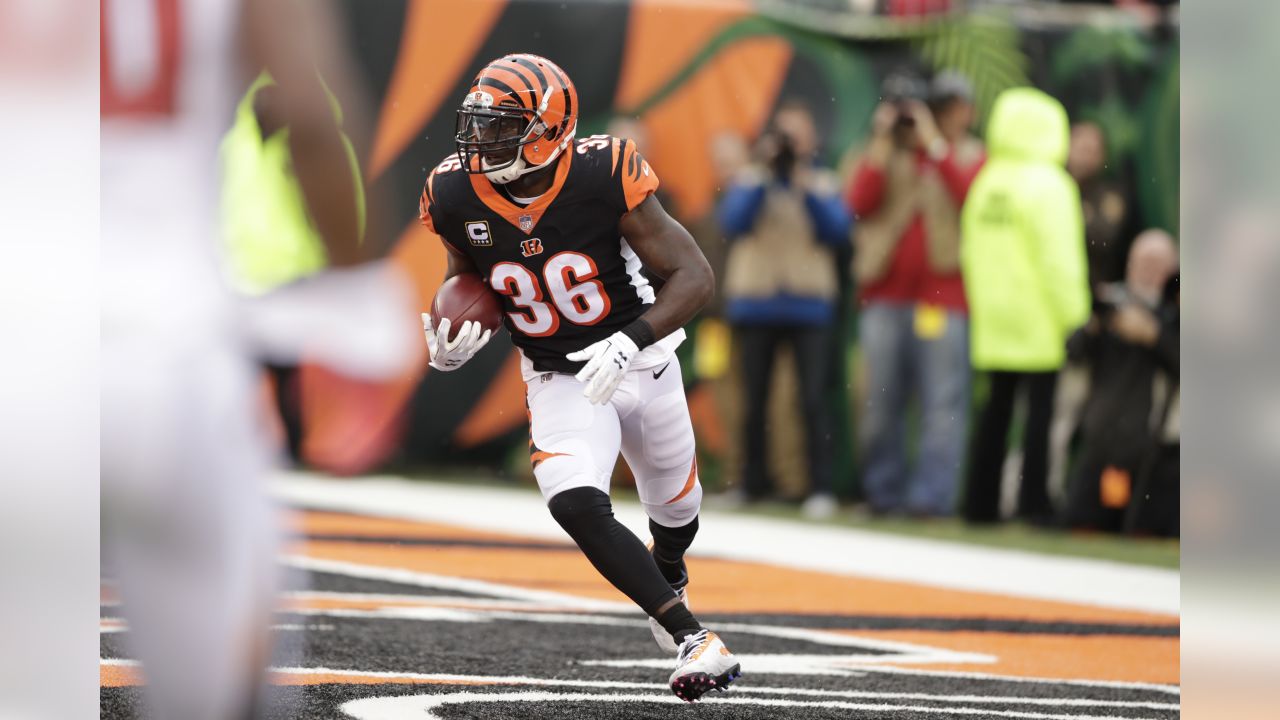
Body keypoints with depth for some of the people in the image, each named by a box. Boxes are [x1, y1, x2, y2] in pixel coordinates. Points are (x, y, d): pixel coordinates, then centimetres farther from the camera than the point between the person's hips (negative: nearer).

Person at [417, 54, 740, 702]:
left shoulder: (602, 179, -26)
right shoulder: (458, 196, -16)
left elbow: (694, 276, -23)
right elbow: (466, 278, 6)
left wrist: (629, 342, -36)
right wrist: (449, 345, -16)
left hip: (640, 362, -1)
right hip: (560, 381, 1)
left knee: (674, 510, 20)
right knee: (576, 505, -27)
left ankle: (668, 579, 58)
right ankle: (692, 639, -23)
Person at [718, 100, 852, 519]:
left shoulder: (823, 185, 8)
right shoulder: (750, 182, 7)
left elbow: (837, 231, -7)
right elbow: (733, 222, -10)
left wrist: (806, 187, -13)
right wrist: (767, 175, -13)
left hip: (808, 307, -1)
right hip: (755, 307, 1)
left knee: (814, 400, -10)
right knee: (754, 402, 6)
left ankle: (821, 488, -10)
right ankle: (753, 483, 17)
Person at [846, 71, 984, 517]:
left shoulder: (971, 159, 9)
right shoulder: (881, 157, 13)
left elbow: (970, 196, -12)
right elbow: (858, 203, -2)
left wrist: (934, 142, -11)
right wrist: (883, 143, -5)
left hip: (945, 294, -2)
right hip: (886, 295, 2)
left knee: (942, 403, -6)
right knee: (880, 400, 5)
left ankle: (932, 495, -6)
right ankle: (883, 492, 12)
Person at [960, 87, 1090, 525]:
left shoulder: (985, 182, 11)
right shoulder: (1047, 185, -12)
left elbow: (970, 253, 15)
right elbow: (1058, 258, -17)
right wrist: (1073, 316, -14)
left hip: (992, 320, 7)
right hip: (1038, 321, -7)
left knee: (998, 407, 13)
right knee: (1041, 408, -4)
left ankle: (981, 502, 13)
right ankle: (1033, 504, -7)